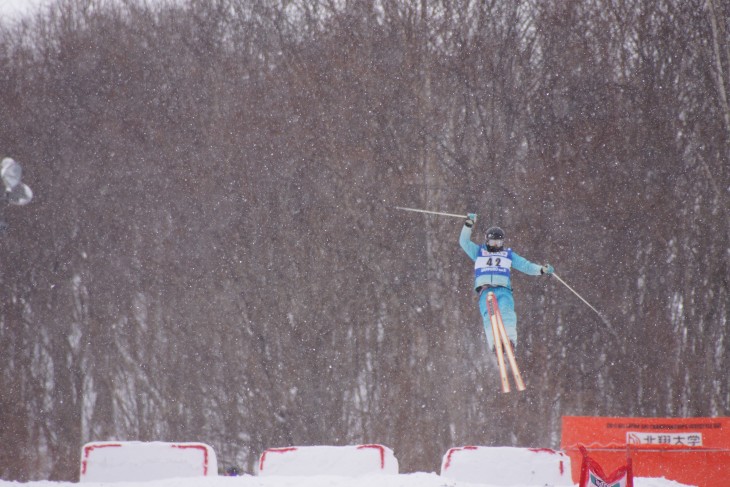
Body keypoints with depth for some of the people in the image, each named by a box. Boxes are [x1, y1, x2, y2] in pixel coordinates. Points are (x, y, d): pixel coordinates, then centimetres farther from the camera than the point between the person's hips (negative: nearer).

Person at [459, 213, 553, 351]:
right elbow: (464, 242, 18)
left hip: (503, 289, 0)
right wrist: (469, 225, 5)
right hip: (485, 290, 0)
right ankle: (493, 341, -45)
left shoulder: (509, 255, 28)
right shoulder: (479, 252, 28)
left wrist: (541, 269, 6)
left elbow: (526, 266, 22)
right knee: (488, 314, -28)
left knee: (506, 311, -29)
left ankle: (510, 338, -48)